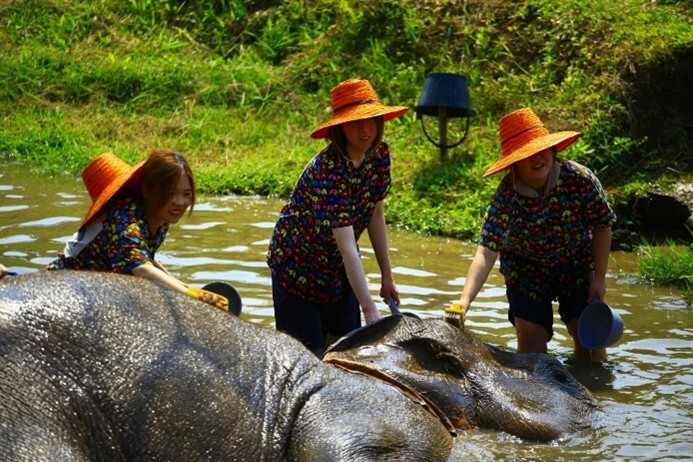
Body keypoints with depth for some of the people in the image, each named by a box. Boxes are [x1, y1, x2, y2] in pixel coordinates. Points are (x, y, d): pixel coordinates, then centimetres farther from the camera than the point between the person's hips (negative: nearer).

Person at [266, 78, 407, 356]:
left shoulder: (379, 154, -10)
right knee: (309, 351, -5)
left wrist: (387, 276, 6)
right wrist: (370, 309, -39)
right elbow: (347, 247, -36)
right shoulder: (328, 170, -33)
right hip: (298, 266, -7)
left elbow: (375, 214, 3)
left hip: (339, 268, 7)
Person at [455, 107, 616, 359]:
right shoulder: (506, 197, -30)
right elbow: (486, 253, -38)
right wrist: (464, 300, -52)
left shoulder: (579, 178, -26)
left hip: (577, 266, 1)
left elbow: (602, 227, -10)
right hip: (526, 270, -1)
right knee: (531, 341, -7)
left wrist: (599, 278, -9)